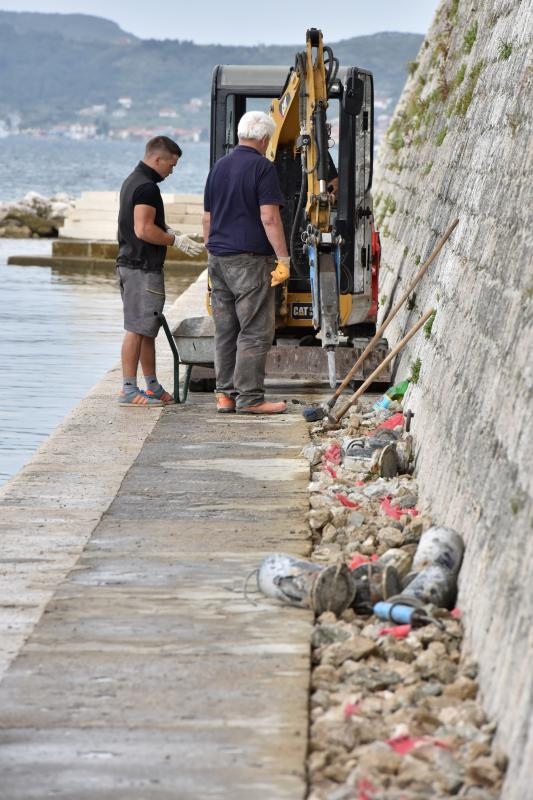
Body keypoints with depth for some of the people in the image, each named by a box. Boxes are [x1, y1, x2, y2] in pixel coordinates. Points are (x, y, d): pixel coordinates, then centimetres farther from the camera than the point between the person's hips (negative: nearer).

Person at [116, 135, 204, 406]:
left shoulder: (133, 181, 17)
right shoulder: (147, 187, -16)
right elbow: (144, 230, -23)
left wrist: (168, 231, 16)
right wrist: (176, 241, -13)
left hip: (130, 263, 11)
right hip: (142, 268, -11)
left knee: (146, 329, 14)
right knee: (137, 329, -8)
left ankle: (152, 387, 20)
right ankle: (129, 391, -7)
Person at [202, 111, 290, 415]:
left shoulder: (219, 166, 13)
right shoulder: (262, 167, -9)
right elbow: (269, 218, -16)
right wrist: (283, 259, -14)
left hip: (219, 259, 7)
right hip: (250, 260, -7)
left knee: (225, 331, 10)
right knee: (255, 331, -4)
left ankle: (225, 394, 12)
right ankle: (250, 397, -5)